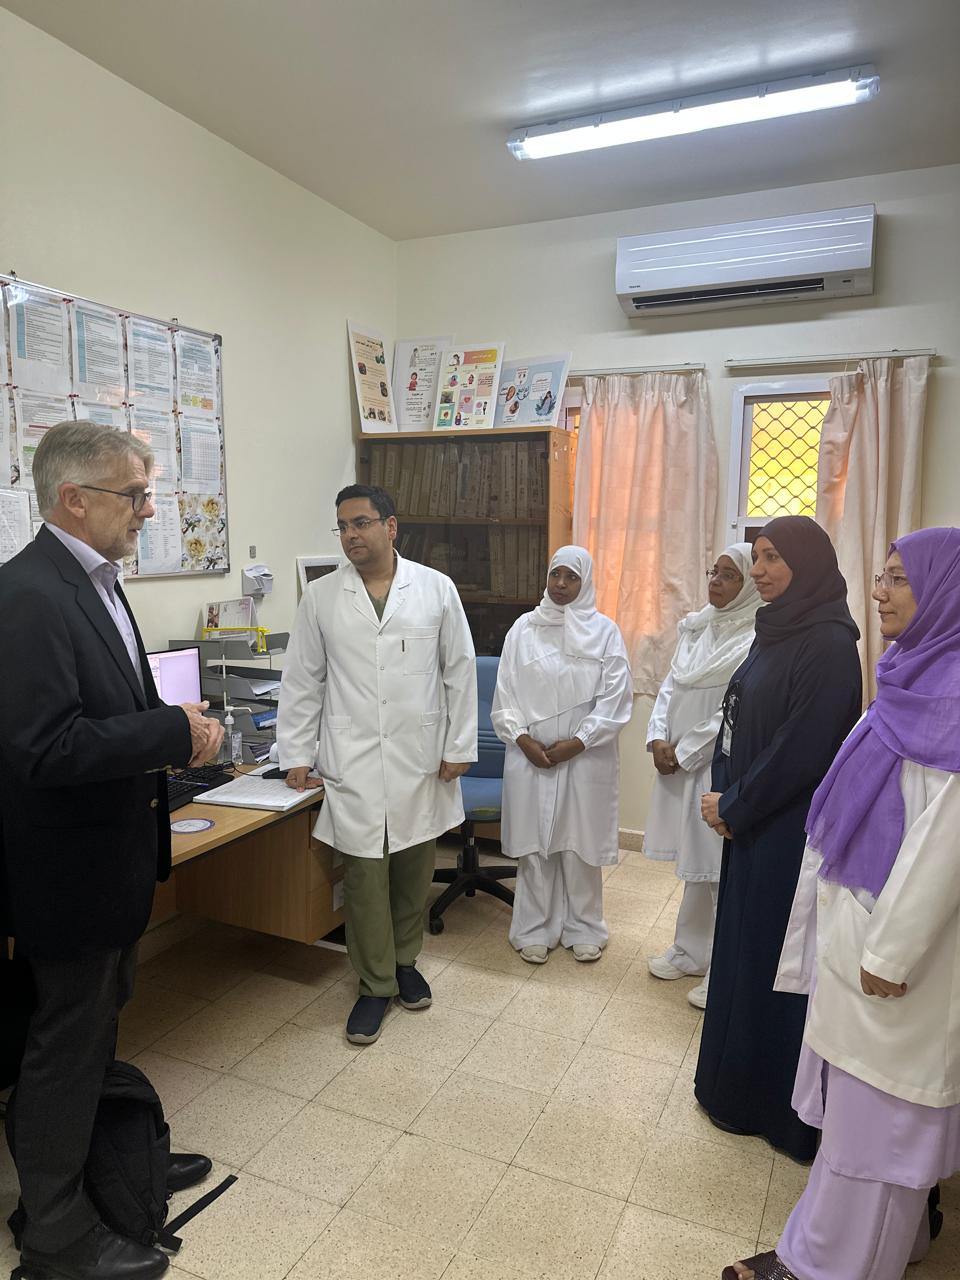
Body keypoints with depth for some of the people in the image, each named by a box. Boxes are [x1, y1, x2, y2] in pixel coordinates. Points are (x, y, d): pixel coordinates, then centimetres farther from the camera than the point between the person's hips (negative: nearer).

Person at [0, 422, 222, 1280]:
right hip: (71, 866, -9)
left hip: (109, 856, 9)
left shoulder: (90, 581, 7)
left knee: (98, 1027, 25)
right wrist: (176, 732, -24)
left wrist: (169, 732, 0)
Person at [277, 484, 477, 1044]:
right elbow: (303, 681, 6)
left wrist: (459, 746, 1)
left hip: (422, 758, 1)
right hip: (353, 762, 0)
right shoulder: (321, 597, 1)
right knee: (365, 875, 5)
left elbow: (460, 671, 2)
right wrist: (297, 755, 4)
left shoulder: (436, 588, 0)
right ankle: (375, 984, 24)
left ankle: (405, 960, 36)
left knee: (415, 869, 12)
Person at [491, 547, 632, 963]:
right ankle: (535, 929, 21)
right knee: (534, 841, 7)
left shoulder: (604, 631, -1)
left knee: (581, 842, 8)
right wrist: (524, 740, -9)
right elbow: (505, 693, 3)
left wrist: (576, 742, -12)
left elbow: (616, 697, -5)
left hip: (585, 758, -1)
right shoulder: (523, 628, 3)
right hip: (530, 757, 1)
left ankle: (583, 929, 24)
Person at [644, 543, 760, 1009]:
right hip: (678, 762, 7)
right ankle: (690, 951, 31)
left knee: (719, 867, 1)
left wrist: (685, 753, -12)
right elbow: (670, 686, 11)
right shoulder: (696, 626, 9)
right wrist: (658, 737, -2)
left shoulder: (756, 640, -13)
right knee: (695, 860, 17)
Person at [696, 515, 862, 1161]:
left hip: (789, 833, -8)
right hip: (752, 823, 8)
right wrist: (726, 798, -1)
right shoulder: (775, 633, 9)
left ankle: (763, 1101, 24)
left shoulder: (829, 645, -18)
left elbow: (803, 748, -22)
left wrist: (734, 805, -13)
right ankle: (736, 1078, 36)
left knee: (769, 955, 5)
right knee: (741, 945, 18)